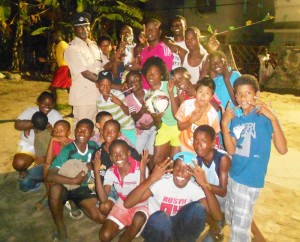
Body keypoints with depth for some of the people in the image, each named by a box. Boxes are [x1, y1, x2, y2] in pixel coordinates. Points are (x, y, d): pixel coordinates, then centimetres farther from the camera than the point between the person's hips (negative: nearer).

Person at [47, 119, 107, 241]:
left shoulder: (94, 146, -9)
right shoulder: (67, 150, -22)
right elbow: (50, 176, -30)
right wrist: (75, 180, -31)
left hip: (82, 188, 3)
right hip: (66, 186, -3)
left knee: (101, 218, -15)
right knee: (55, 188, -40)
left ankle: (75, 204, 15)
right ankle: (61, 230, -16)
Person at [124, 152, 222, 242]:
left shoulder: (194, 188, -11)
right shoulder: (160, 182, -19)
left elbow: (218, 217, -23)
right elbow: (127, 204, -29)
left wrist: (205, 185, -34)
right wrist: (151, 179, -40)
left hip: (179, 231, 3)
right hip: (157, 230, -2)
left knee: (198, 208, -23)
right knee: (159, 217, -37)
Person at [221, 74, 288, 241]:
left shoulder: (265, 116, -13)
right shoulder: (236, 118, 5)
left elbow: (283, 149, -22)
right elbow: (231, 150, -3)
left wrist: (273, 118, -28)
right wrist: (224, 124, -13)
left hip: (251, 179, -6)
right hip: (233, 175, 7)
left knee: (240, 226, 6)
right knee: (230, 219, 24)